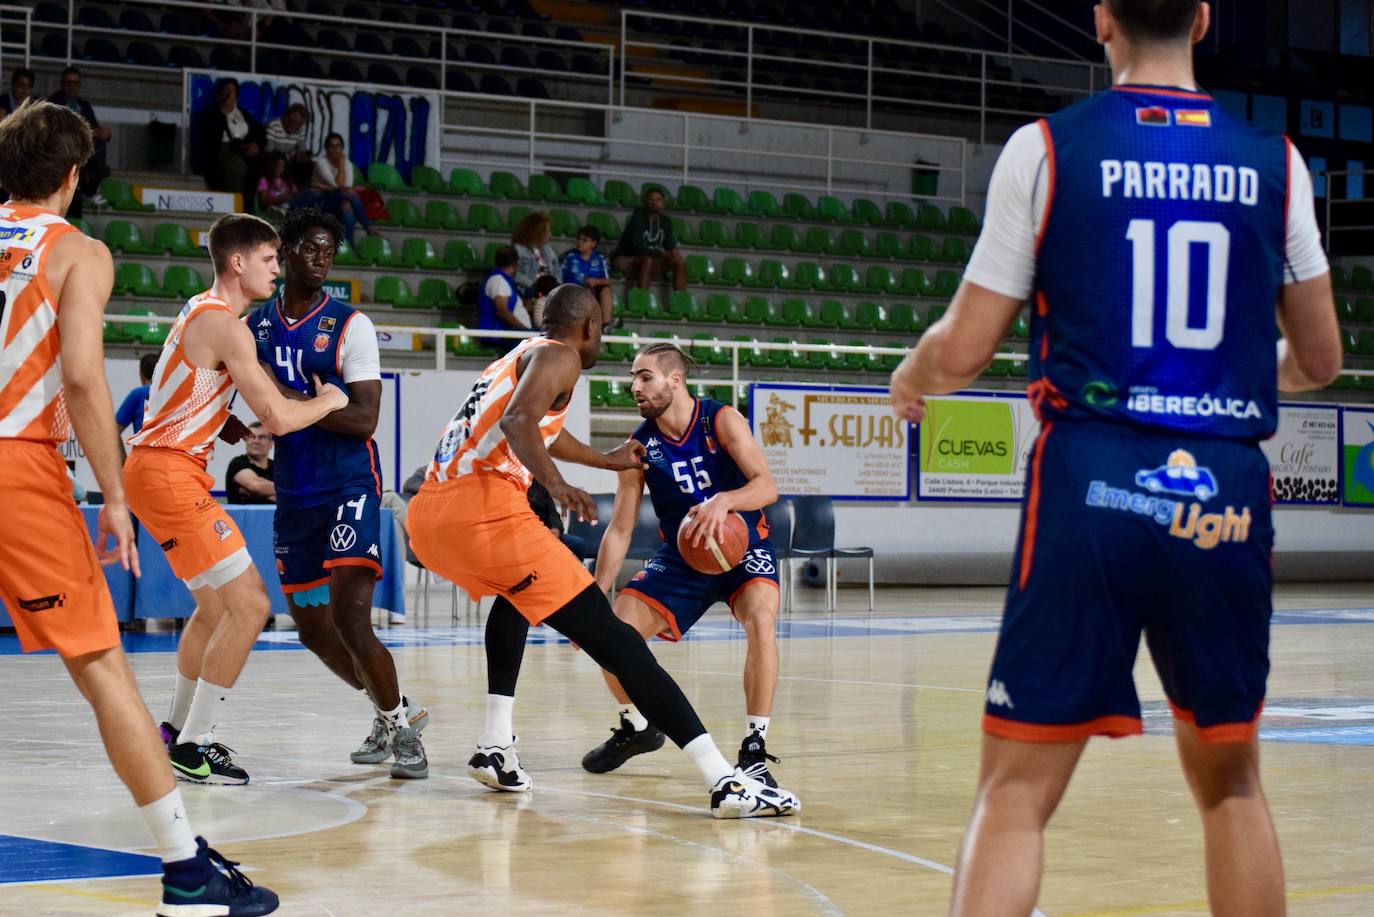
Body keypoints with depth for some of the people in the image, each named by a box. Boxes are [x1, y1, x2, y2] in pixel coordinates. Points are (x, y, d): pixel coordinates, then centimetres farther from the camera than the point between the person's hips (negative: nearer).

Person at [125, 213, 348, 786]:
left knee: (215, 606, 22)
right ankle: (192, 748, -9)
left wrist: (245, 435, 8)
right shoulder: (225, 325, -16)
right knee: (249, 604, -12)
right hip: (168, 474, -11)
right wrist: (328, 401, -1)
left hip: (167, 468, 11)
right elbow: (277, 417, -19)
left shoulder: (201, 312, 17)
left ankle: (180, 729, 33)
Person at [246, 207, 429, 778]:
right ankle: (392, 711, 29)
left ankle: (400, 726, -2)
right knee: (313, 629, 10)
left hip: (349, 484, -6)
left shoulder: (349, 326, -6)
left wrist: (292, 401, -22)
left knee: (350, 615, -18)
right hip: (293, 490, 6)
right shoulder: (257, 324, 9)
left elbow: (364, 420, -14)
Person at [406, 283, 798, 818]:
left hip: (426, 518, 9)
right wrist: (556, 486, -31)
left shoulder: (516, 358, 30)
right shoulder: (559, 355, 4)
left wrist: (608, 461, 63)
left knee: (517, 592, 39)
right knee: (608, 635, -10)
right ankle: (725, 782, -19)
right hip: (485, 510, -9)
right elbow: (517, 421, -18)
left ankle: (496, 749, 26)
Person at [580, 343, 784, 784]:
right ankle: (636, 727, 18)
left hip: (743, 548, -4)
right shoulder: (639, 446, -6)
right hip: (680, 557, 4)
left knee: (761, 618, -34)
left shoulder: (721, 420, -15)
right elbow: (619, 530, -1)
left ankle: (754, 750, -24)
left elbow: (767, 485, -24)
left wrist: (723, 501, -45)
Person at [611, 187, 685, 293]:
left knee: (679, 262, -13)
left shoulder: (666, 222, 5)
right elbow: (638, 248, -25)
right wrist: (661, 254, -32)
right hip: (626, 260, -7)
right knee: (647, 260, -38)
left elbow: (670, 245, 2)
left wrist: (674, 252, -23)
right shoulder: (637, 219, -16)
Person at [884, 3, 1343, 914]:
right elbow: (1319, 360, 16)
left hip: (1094, 486, -3)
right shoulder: (1275, 163, 8)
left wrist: (909, 380, 23)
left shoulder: (1047, 148, 0)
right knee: (1230, 781, 20)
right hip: (1227, 493, 3)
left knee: (1016, 789, 2)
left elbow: (963, 352, 0)